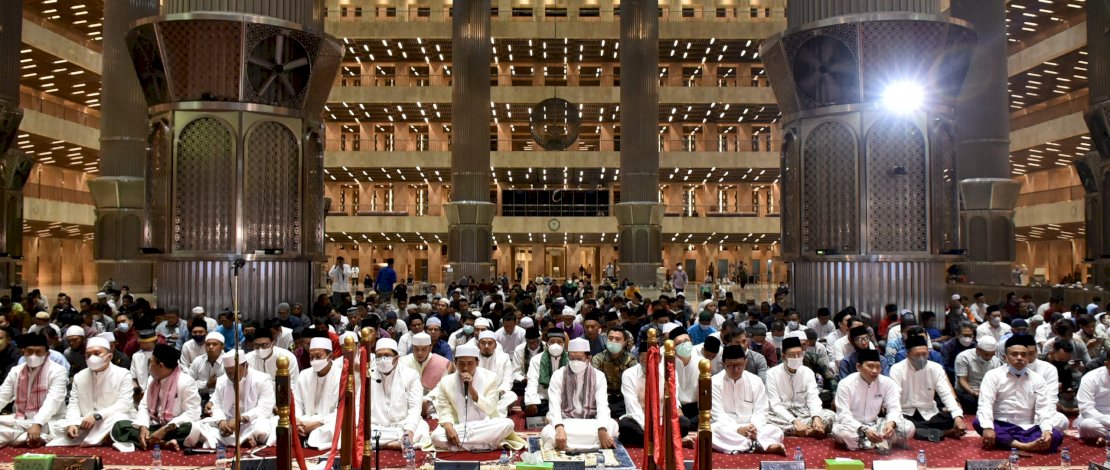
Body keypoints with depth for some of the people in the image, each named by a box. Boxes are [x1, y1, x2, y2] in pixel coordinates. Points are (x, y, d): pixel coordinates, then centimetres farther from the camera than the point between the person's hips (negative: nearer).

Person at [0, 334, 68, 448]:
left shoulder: (57, 371, -9)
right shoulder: (16, 371, 9)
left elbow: (52, 401, -20)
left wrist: (37, 424, -34)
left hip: (46, 422, -6)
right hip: (19, 419, 7)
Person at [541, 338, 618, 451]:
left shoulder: (599, 376, 1)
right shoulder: (558, 375, -2)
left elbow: (602, 406, -11)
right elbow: (554, 406, -13)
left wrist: (602, 430, -31)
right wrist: (559, 428, -34)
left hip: (590, 423, 1)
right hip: (565, 422, -1)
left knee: (612, 425, -29)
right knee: (548, 433, -33)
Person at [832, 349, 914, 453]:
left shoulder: (887, 383, -6)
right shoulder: (845, 384, -17)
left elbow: (894, 408, -9)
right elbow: (843, 415, -21)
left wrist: (891, 424, -34)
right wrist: (864, 430, -37)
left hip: (875, 424, 3)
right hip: (853, 427, -3)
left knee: (909, 427, -18)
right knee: (838, 431, -38)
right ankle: (880, 443, -25)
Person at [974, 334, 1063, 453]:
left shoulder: (1037, 379, 9)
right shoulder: (993, 375, 0)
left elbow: (1044, 408, 0)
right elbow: (985, 404, -12)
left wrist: (1047, 431, -20)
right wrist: (988, 428, -30)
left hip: (1028, 429, 2)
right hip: (1001, 427, -2)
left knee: (1056, 436, -23)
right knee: (978, 422, -32)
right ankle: (1023, 446, -42)